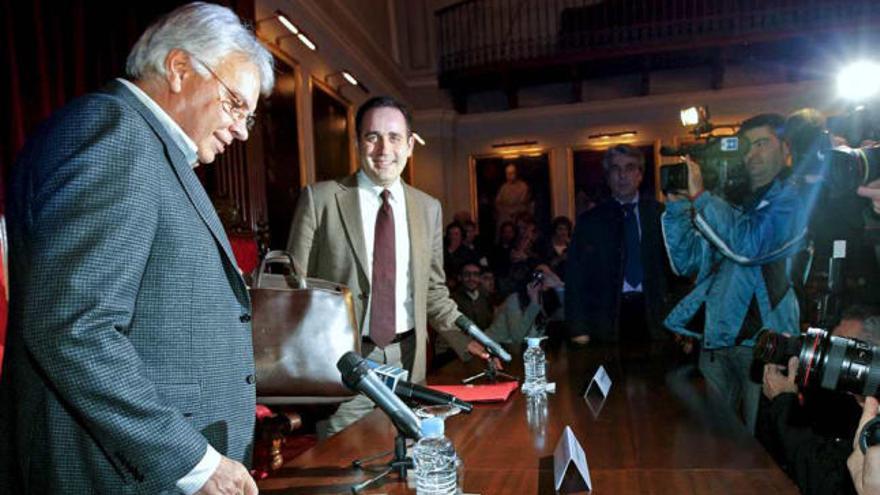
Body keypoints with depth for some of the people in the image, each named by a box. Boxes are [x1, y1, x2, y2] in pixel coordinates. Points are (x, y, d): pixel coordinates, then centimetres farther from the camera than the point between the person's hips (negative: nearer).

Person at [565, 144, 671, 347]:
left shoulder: (660, 214, 8)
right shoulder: (589, 221, 5)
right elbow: (575, 277, 3)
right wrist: (578, 330, -4)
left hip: (652, 316, 1)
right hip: (608, 321, -1)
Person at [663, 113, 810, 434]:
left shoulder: (788, 198, -3)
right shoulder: (729, 200, 14)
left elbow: (747, 245, -23)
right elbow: (686, 262, 11)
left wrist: (699, 196, -17)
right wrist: (677, 206, 1)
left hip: (760, 338, -6)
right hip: (714, 337, 6)